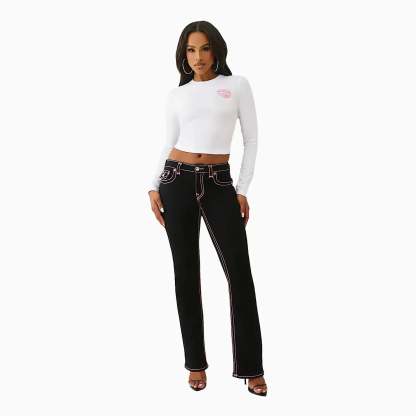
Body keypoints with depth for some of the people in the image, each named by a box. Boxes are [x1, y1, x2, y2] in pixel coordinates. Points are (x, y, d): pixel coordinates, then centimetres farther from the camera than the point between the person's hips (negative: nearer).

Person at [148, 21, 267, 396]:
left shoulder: (237, 84, 4)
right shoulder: (177, 95, 10)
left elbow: (251, 140, 3)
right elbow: (169, 145, 13)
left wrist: (243, 190, -3)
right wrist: (154, 187, 0)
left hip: (219, 184, -2)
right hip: (178, 181, 2)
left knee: (239, 271, -5)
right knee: (186, 271, 4)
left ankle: (251, 367, 5)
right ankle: (196, 362, 16)